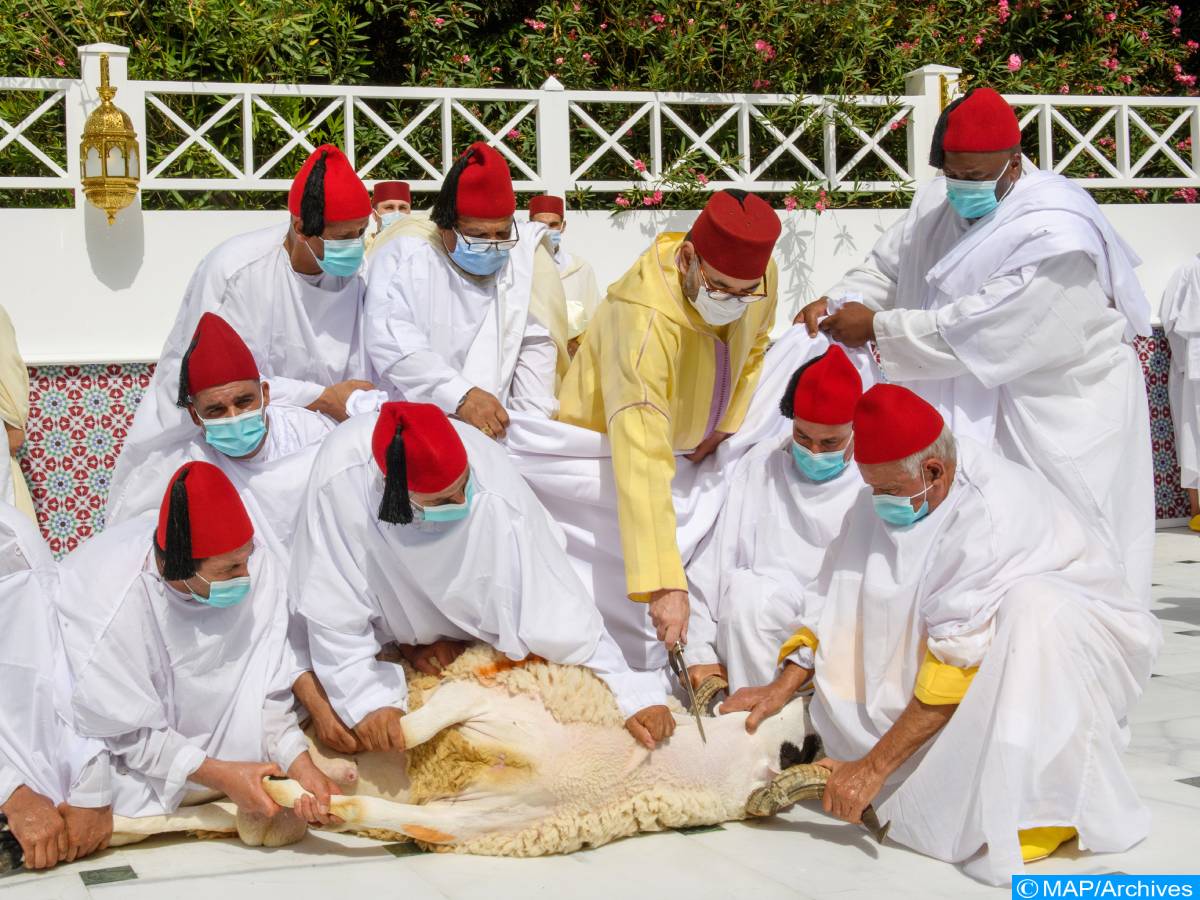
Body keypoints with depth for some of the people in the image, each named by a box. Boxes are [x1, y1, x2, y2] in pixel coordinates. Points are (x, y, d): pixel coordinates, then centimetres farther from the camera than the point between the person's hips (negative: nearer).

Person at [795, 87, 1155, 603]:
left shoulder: (1055, 235, -23)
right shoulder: (938, 202, 3)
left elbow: (981, 329, -27)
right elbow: (886, 269, 12)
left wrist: (877, 327, -20)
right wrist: (837, 302, -8)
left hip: (1051, 427, -7)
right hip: (968, 416, 7)